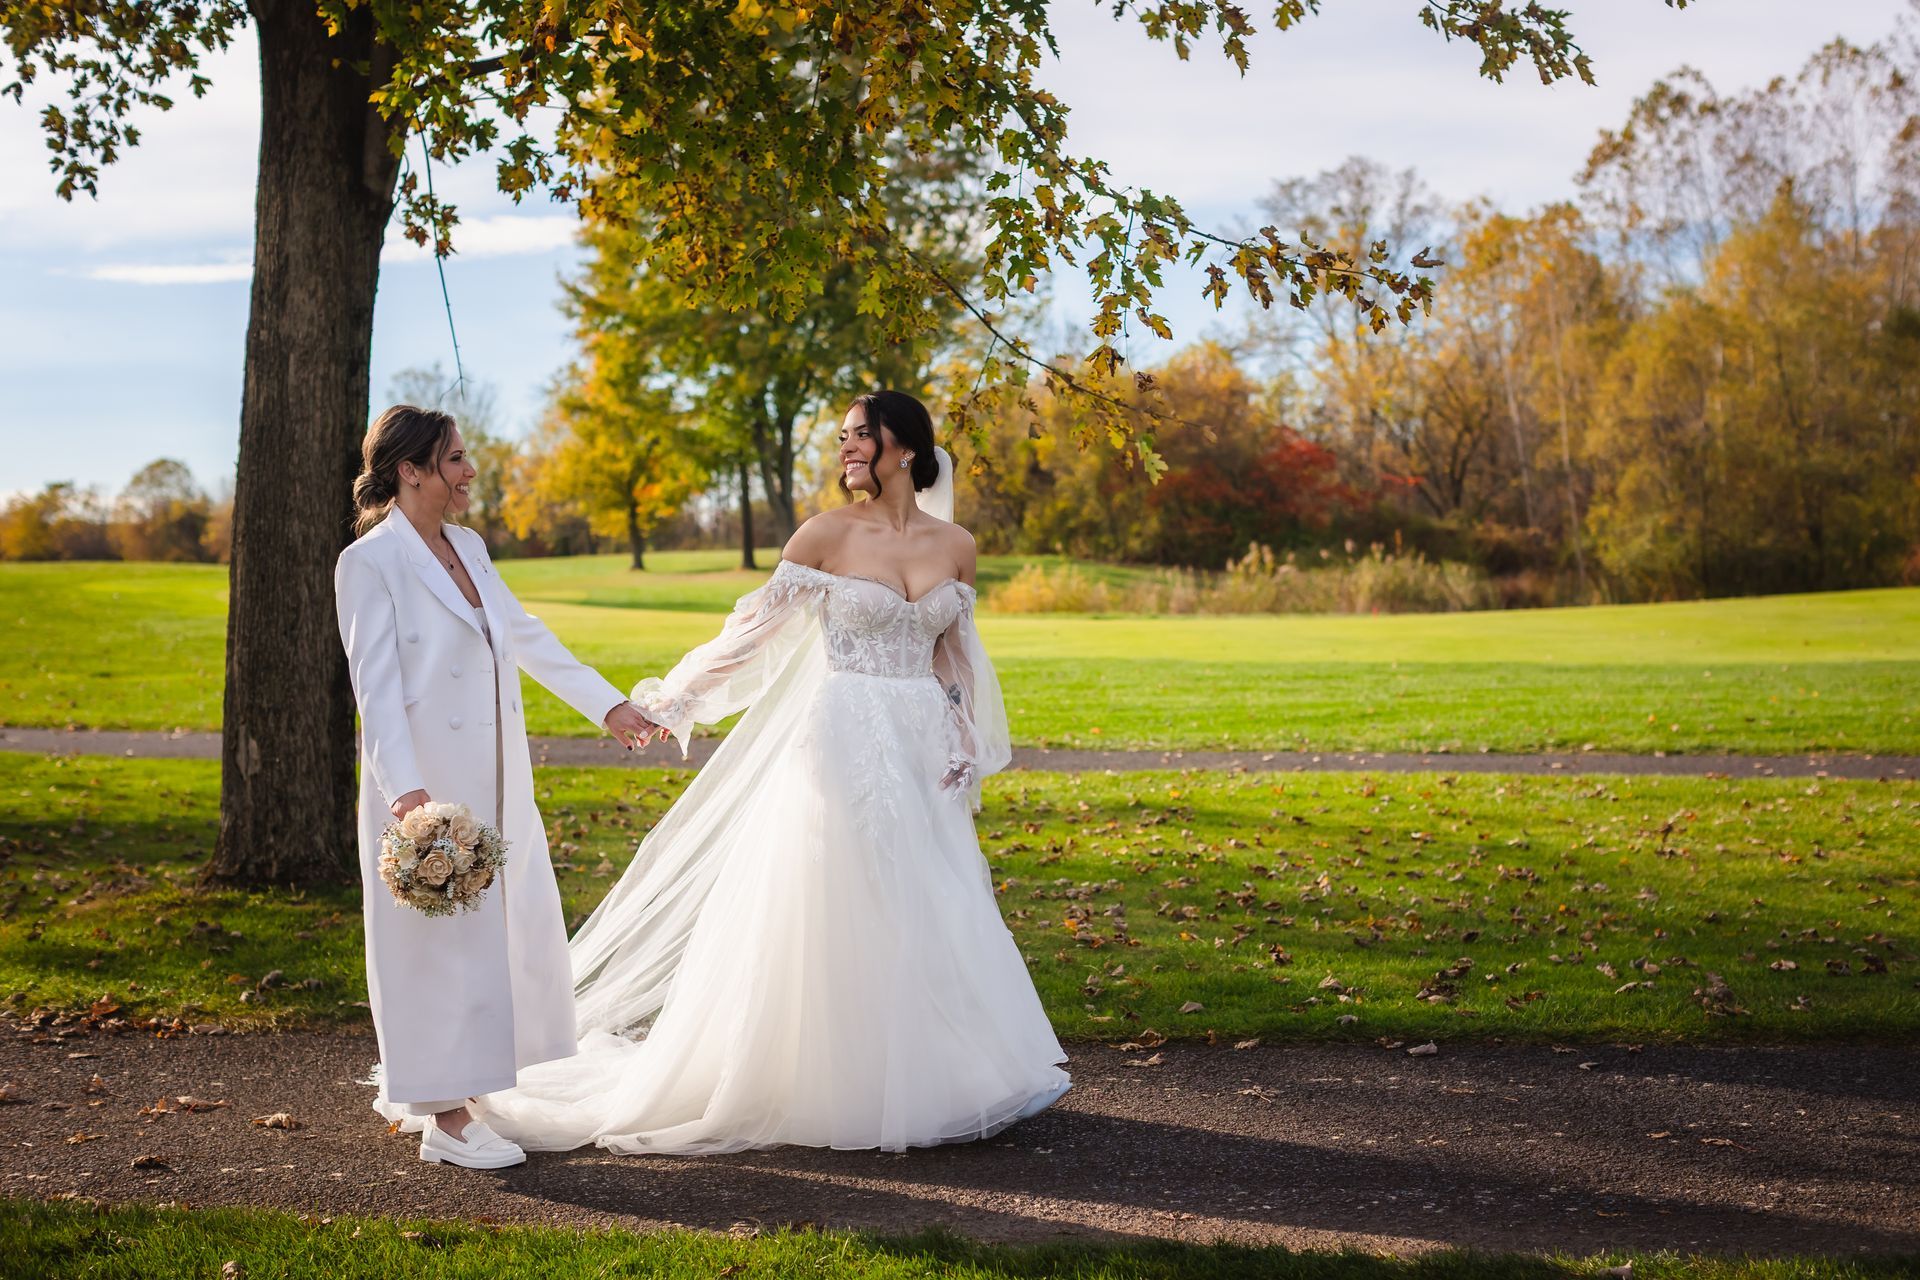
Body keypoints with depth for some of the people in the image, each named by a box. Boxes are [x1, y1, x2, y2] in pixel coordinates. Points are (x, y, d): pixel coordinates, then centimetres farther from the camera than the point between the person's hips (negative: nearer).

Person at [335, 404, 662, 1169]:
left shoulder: (468, 548, 12)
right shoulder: (369, 562, -12)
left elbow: (528, 638, 17)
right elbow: (376, 684, -18)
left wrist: (609, 704, 15)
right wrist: (404, 788, -28)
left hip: (493, 783, 8)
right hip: (427, 786, -8)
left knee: (501, 931, 14)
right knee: (442, 940, 0)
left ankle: (411, 1088, 31)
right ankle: (446, 1121, 11)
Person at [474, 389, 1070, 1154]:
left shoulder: (955, 546, 5)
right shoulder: (827, 534, -5)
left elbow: (953, 659, 13)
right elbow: (758, 625, 0)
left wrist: (966, 752, 8)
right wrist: (677, 697, 1)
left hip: (922, 750, 4)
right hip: (845, 742, -3)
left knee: (928, 915, 7)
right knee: (833, 912, 0)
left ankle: (921, 1077, 21)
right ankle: (831, 1083, 12)